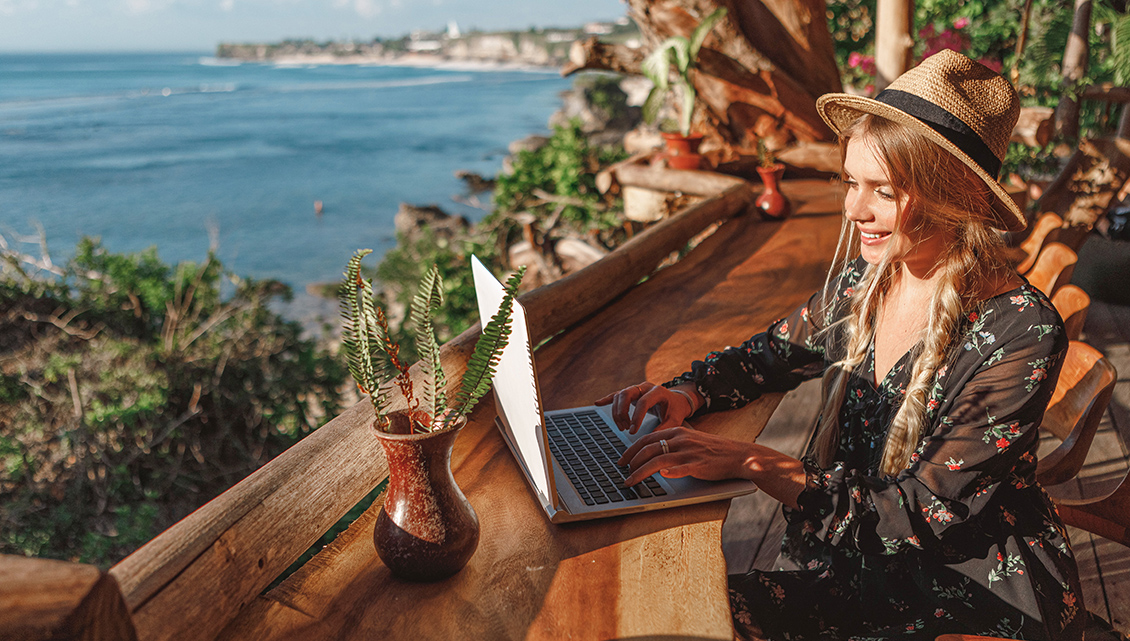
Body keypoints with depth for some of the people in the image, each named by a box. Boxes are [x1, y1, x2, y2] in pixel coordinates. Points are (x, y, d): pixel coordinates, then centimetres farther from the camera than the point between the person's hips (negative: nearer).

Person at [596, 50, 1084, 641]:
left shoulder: (1021, 334, -22)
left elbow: (924, 517, -23)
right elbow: (772, 353, 12)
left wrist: (749, 461, -28)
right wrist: (687, 395, -9)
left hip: (982, 590, -5)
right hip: (855, 560, 5)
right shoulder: (862, 283, -5)